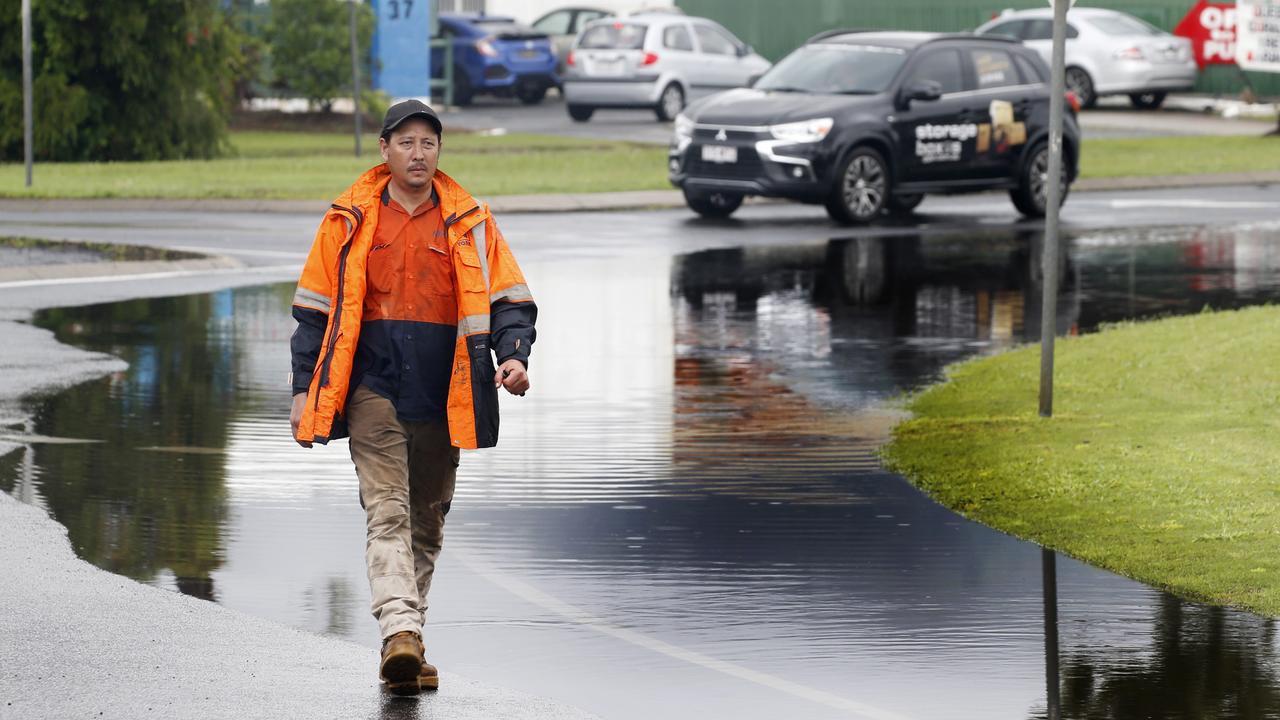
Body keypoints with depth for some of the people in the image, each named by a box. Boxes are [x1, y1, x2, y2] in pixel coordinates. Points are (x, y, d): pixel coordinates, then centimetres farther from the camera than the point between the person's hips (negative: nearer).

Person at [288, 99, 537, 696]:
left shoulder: (469, 222, 8)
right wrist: (304, 390, 5)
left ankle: (406, 644, 20)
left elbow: (508, 298, 9)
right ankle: (399, 632, -30)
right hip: (373, 385, -2)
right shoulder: (350, 220, 6)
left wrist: (513, 354, -11)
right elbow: (314, 308, 10)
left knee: (426, 522, 10)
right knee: (387, 511, -16)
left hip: (442, 395, 2)